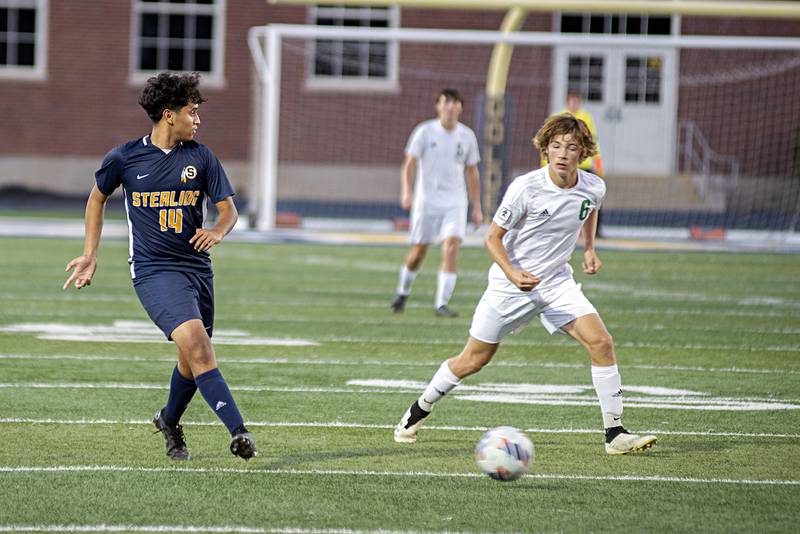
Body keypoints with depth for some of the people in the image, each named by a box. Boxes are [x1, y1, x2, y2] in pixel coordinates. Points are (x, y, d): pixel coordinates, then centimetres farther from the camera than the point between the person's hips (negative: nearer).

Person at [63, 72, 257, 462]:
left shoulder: (201, 157, 4)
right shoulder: (125, 158, -1)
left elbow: (228, 209, 8)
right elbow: (97, 198, 16)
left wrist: (217, 232, -15)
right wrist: (90, 255, 16)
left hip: (197, 267, 4)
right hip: (153, 270, -4)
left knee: (195, 359, 12)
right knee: (195, 341, -23)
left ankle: (169, 421, 41)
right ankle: (238, 430, -29)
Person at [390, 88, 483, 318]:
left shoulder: (467, 136, 5)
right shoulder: (425, 131, -3)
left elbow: (472, 172, 12)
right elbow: (410, 163, -5)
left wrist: (477, 208, 10)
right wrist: (407, 192, -21)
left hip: (455, 201, 2)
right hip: (427, 199, -2)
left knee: (451, 246, -16)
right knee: (419, 251, 5)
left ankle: (442, 304, -14)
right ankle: (403, 292, 31)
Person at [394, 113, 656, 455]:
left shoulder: (593, 188, -7)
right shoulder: (525, 188, -21)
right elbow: (493, 237, -13)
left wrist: (589, 248, 10)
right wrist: (512, 273, -28)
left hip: (557, 283, 3)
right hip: (510, 285, -3)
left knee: (601, 343, -17)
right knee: (472, 361, 6)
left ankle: (614, 434, -11)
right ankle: (419, 410, 31)